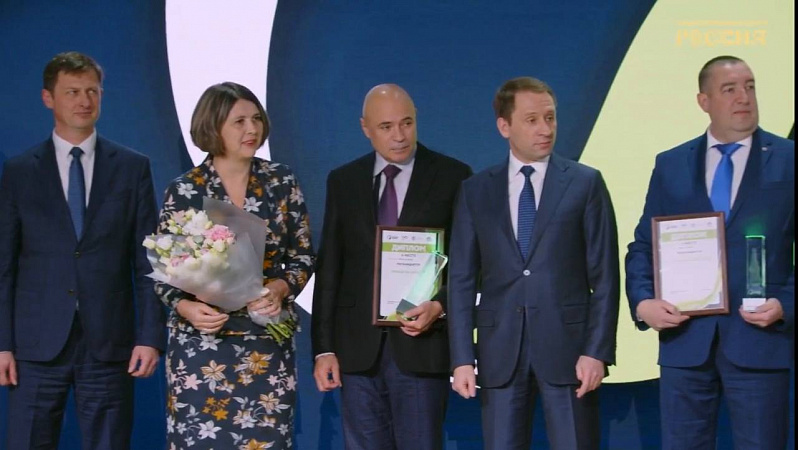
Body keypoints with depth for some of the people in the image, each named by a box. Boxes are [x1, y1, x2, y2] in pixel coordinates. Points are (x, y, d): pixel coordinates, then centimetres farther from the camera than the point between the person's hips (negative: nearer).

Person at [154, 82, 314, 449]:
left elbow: (303, 256, 7)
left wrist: (280, 288, -13)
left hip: (268, 342, 2)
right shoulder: (184, 190, -3)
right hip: (201, 342, -2)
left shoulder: (281, 181, 3)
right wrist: (186, 307, -18)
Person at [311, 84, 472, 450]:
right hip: (358, 348, 3)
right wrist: (324, 348, 4)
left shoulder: (452, 176, 1)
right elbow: (329, 268, 9)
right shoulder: (343, 181, 9)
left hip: (422, 344, -3)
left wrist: (440, 307, -17)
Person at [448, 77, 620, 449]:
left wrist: (597, 351, -8)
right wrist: (462, 358, -1)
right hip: (500, 352, 2)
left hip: (567, 348, -2)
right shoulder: (476, 191, 8)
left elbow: (604, 276, 0)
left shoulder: (585, 183, 3)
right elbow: (462, 280, 6)